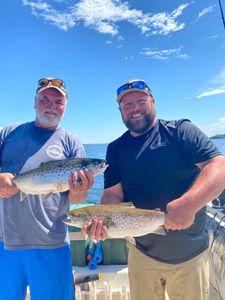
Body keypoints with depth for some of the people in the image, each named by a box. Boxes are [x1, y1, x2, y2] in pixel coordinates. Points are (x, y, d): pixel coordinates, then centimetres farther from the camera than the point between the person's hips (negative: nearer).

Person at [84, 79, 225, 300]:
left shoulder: (181, 131, -8)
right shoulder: (116, 149, 0)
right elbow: (113, 193, -5)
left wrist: (189, 204, -34)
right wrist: (101, 222, -25)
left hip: (190, 254, -1)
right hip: (142, 253, 2)